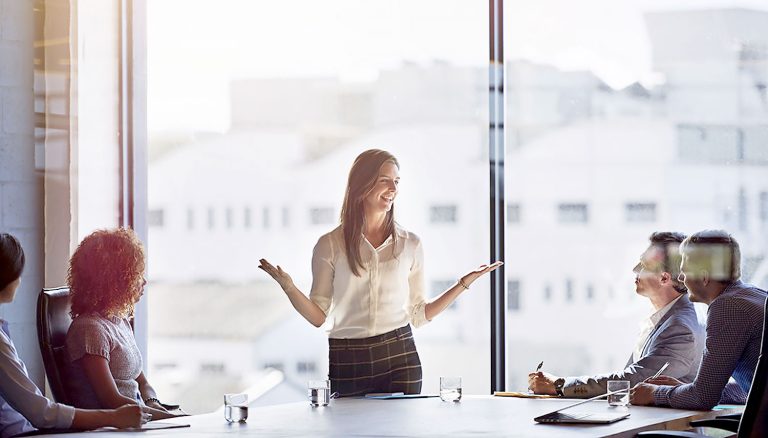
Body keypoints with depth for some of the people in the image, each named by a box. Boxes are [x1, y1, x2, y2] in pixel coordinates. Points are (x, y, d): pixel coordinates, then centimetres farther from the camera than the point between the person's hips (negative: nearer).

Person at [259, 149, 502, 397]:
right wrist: (287, 286, -15)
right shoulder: (329, 246, 1)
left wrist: (465, 283, 7)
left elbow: (418, 315, 10)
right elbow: (318, 317, 0)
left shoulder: (410, 244, 7)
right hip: (347, 363, -1)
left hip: (400, 357, 1)